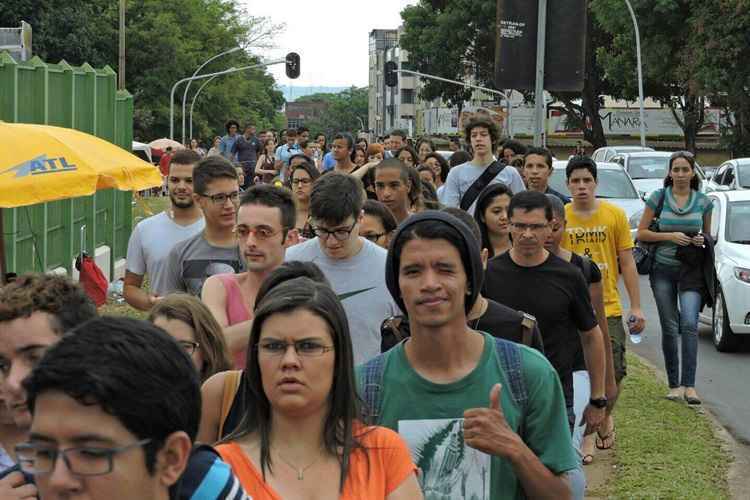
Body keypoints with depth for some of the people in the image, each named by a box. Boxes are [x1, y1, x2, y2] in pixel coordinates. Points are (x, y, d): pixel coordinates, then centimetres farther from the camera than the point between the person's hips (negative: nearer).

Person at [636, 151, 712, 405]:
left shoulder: (703, 202, 5)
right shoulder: (658, 198, 1)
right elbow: (641, 233, 1)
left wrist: (703, 240, -5)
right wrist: (670, 236, -12)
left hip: (691, 271, 0)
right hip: (663, 270, 0)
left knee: (689, 324, -16)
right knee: (670, 328, 4)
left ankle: (689, 385, -18)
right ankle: (674, 384, 13)